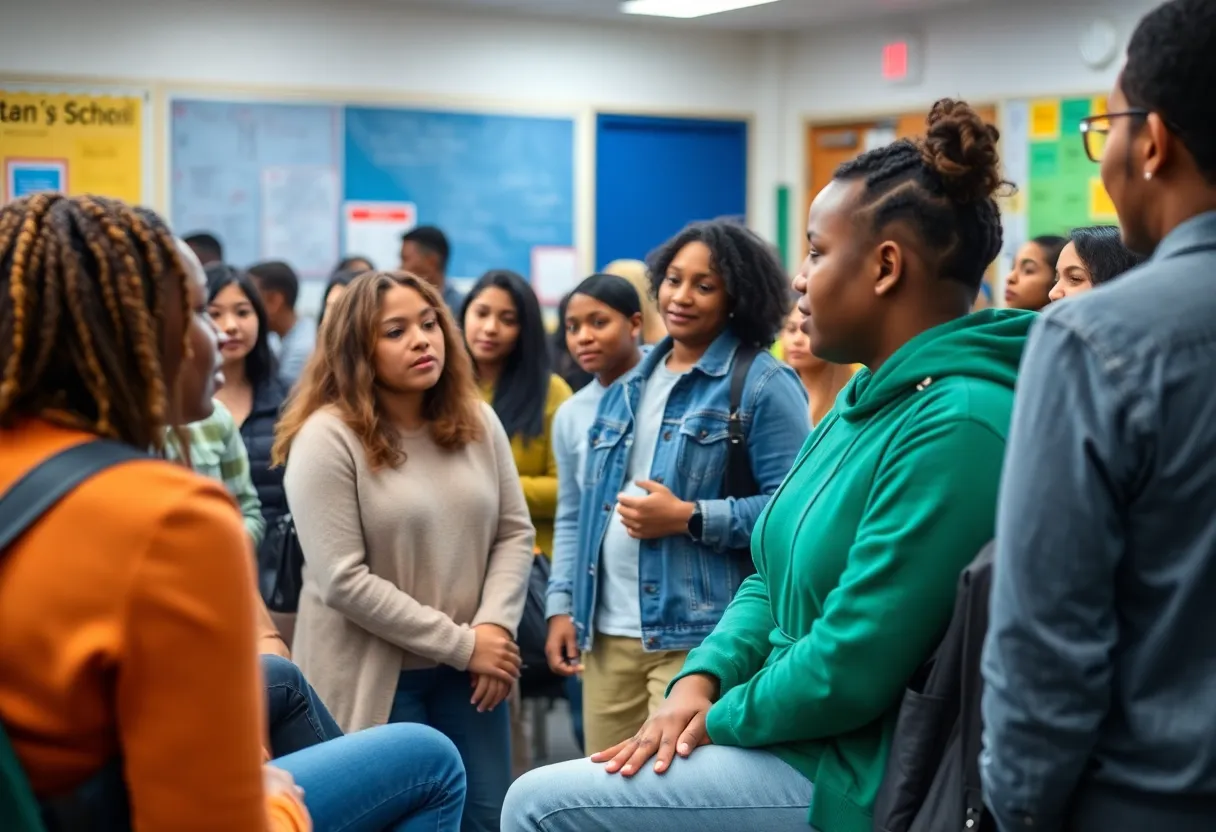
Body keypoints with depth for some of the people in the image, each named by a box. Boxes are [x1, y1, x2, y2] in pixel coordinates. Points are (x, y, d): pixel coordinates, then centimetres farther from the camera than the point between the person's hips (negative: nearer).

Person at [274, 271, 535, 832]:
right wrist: (461, 643, -17)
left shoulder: (477, 422, 5)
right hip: (374, 678, -5)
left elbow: (515, 533, 5)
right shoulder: (327, 437, -14)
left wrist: (494, 626, -13)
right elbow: (343, 580, -19)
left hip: (467, 669, 5)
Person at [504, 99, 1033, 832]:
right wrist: (701, 680, -1)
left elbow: (848, 670, -24)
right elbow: (776, 576, 15)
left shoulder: (955, 423, -22)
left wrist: (717, 717, -9)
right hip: (794, 733, 9)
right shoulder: (867, 400, 11)